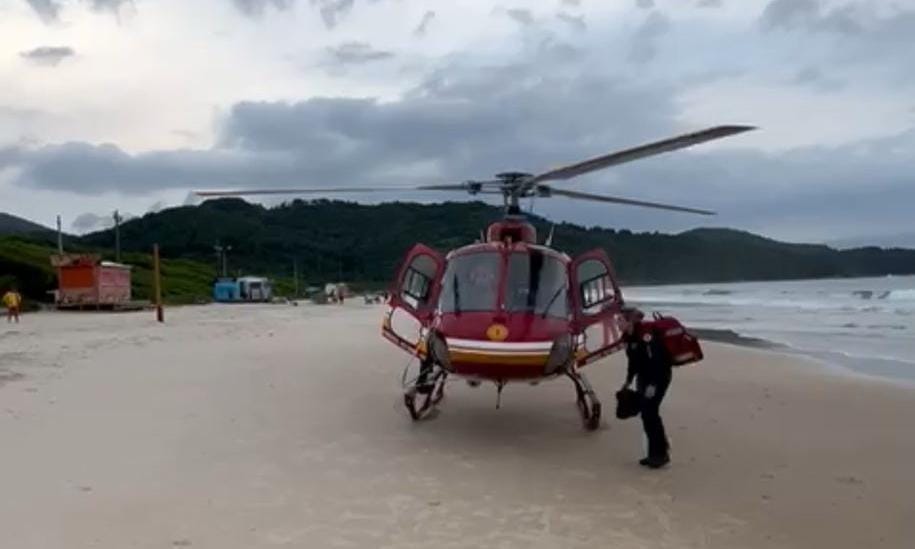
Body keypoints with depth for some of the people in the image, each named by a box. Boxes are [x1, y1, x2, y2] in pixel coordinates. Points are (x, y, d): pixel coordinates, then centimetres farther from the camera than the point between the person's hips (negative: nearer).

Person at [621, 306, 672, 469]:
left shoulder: (647, 333, -24)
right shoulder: (629, 336, 4)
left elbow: (656, 359, -27)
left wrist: (653, 384, -27)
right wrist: (629, 381, 16)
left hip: (659, 375, -9)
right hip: (644, 377, 9)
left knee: (650, 412, -11)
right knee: (645, 414, 9)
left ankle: (661, 453, 0)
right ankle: (654, 453, 19)